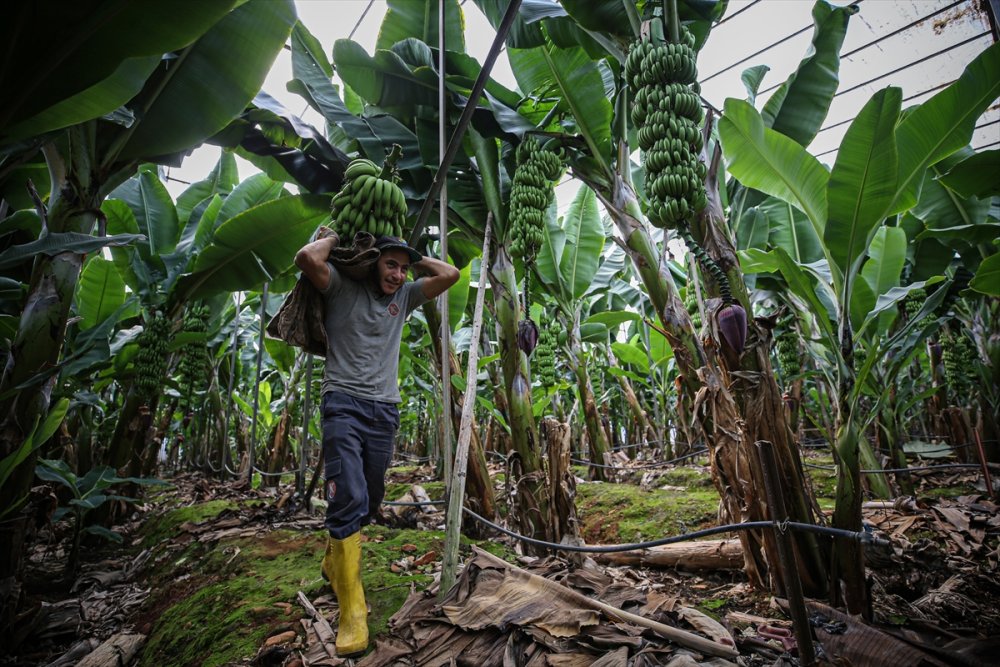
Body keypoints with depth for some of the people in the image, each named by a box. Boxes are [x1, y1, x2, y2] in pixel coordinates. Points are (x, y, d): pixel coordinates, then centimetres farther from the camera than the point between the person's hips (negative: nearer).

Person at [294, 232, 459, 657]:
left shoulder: (404, 296, 15)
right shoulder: (343, 287, 3)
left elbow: (450, 274, 10)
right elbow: (307, 258, -15)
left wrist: (412, 258, 15)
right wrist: (336, 238, 2)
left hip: (385, 409, 5)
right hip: (344, 403, -5)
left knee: (369, 503, 13)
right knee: (349, 499, -16)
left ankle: (333, 565, 40)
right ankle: (353, 610, -9)